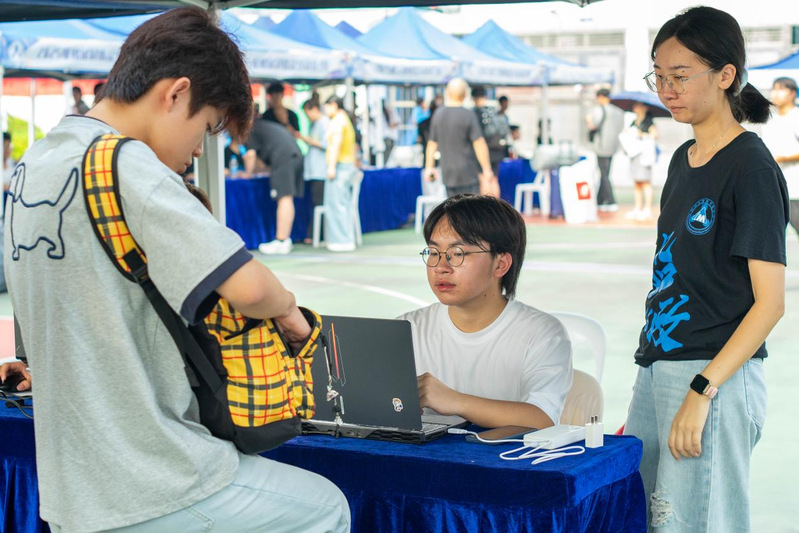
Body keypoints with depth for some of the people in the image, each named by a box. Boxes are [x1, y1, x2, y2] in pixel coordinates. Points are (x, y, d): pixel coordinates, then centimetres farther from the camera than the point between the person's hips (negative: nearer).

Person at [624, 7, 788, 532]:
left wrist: (702, 391, -21)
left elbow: (770, 302, -15)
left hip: (717, 375, -8)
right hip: (656, 368, 8)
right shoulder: (683, 159, 14)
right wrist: (655, 378, 16)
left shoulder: (751, 168, -11)